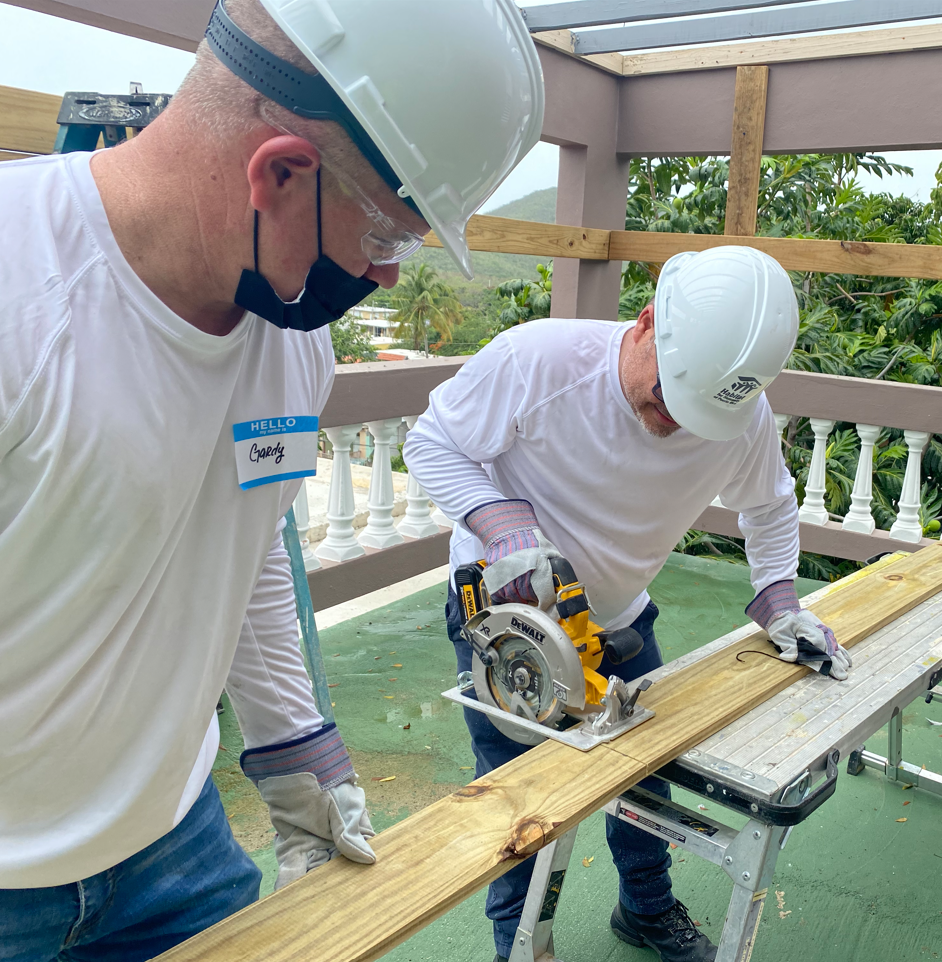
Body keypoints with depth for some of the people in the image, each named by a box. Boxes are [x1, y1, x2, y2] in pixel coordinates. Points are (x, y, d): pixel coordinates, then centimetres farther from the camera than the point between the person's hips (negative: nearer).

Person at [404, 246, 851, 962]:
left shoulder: (744, 418, -18)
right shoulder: (537, 358, -32)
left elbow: (771, 507, 5)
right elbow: (432, 443, -19)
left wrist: (779, 601, -6)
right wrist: (503, 522, -34)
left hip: (618, 616, 4)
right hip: (505, 606, -4)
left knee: (648, 770, 18)